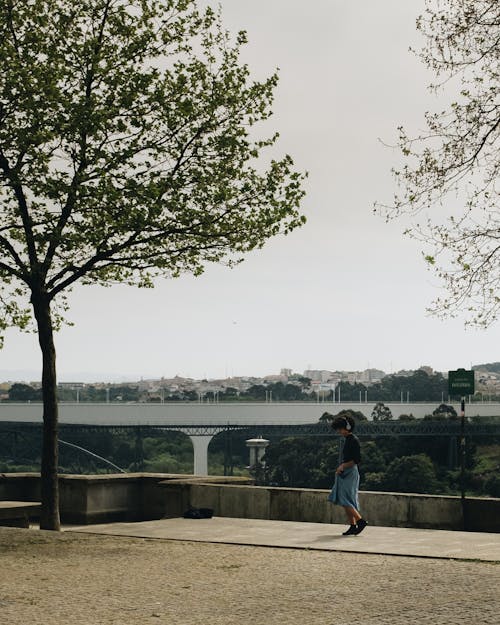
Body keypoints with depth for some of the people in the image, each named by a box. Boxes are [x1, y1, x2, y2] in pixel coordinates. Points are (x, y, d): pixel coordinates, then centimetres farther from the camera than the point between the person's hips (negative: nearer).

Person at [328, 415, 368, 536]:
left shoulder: (354, 440, -13)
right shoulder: (347, 440, 14)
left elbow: (357, 460, -18)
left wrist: (343, 466, -16)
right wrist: (340, 468, 14)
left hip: (350, 473, -10)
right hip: (345, 474, 10)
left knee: (345, 500, -12)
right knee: (348, 502, 8)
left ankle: (361, 521, -11)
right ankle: (353, 526, 8)